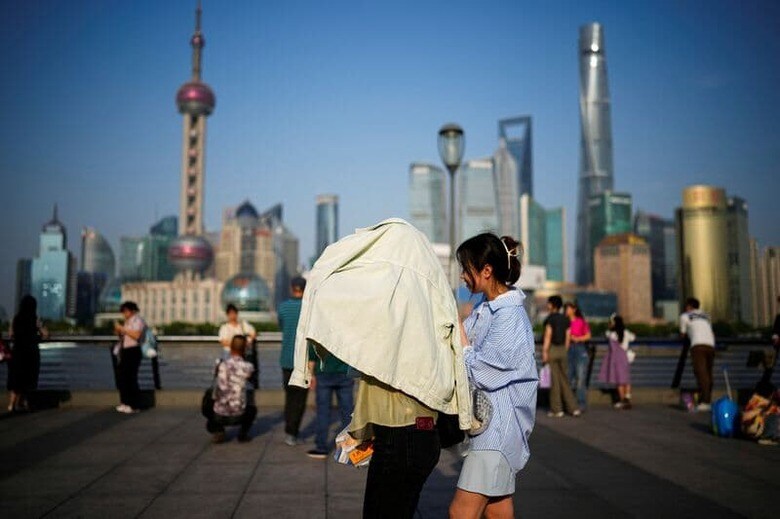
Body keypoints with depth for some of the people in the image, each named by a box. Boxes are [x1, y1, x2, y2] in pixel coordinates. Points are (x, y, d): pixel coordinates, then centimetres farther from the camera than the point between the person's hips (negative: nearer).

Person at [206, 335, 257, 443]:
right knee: (252, 409, 33)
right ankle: (243, 433, 11)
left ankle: (217, 430, 6)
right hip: (238, 416, 0)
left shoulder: (221, 365, -5)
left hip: (219, 416, 0)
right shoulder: (248, 367, -6)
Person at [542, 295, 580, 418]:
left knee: (554, 380, -1)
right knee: (564, 380, 11)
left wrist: (544, 352, -16)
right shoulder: (566, 319, 10)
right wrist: (564, 353, 17)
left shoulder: (550, 318, -10)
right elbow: (568, 337, 11)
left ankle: (557, 410, 3)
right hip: (562, 350, 6)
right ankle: (573, 408, 5)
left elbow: (547, 336, -16)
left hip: (551, 350, -6)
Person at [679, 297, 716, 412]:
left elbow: (682, 334, 22)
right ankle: (708, 401, 7)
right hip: (711, 345, 5)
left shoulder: (685, 316, 15)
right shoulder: (705, 316, 29)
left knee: (701, 373, -14)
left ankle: (704, 402, -24)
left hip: (698, 345, -5)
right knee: (708, 373, 9)